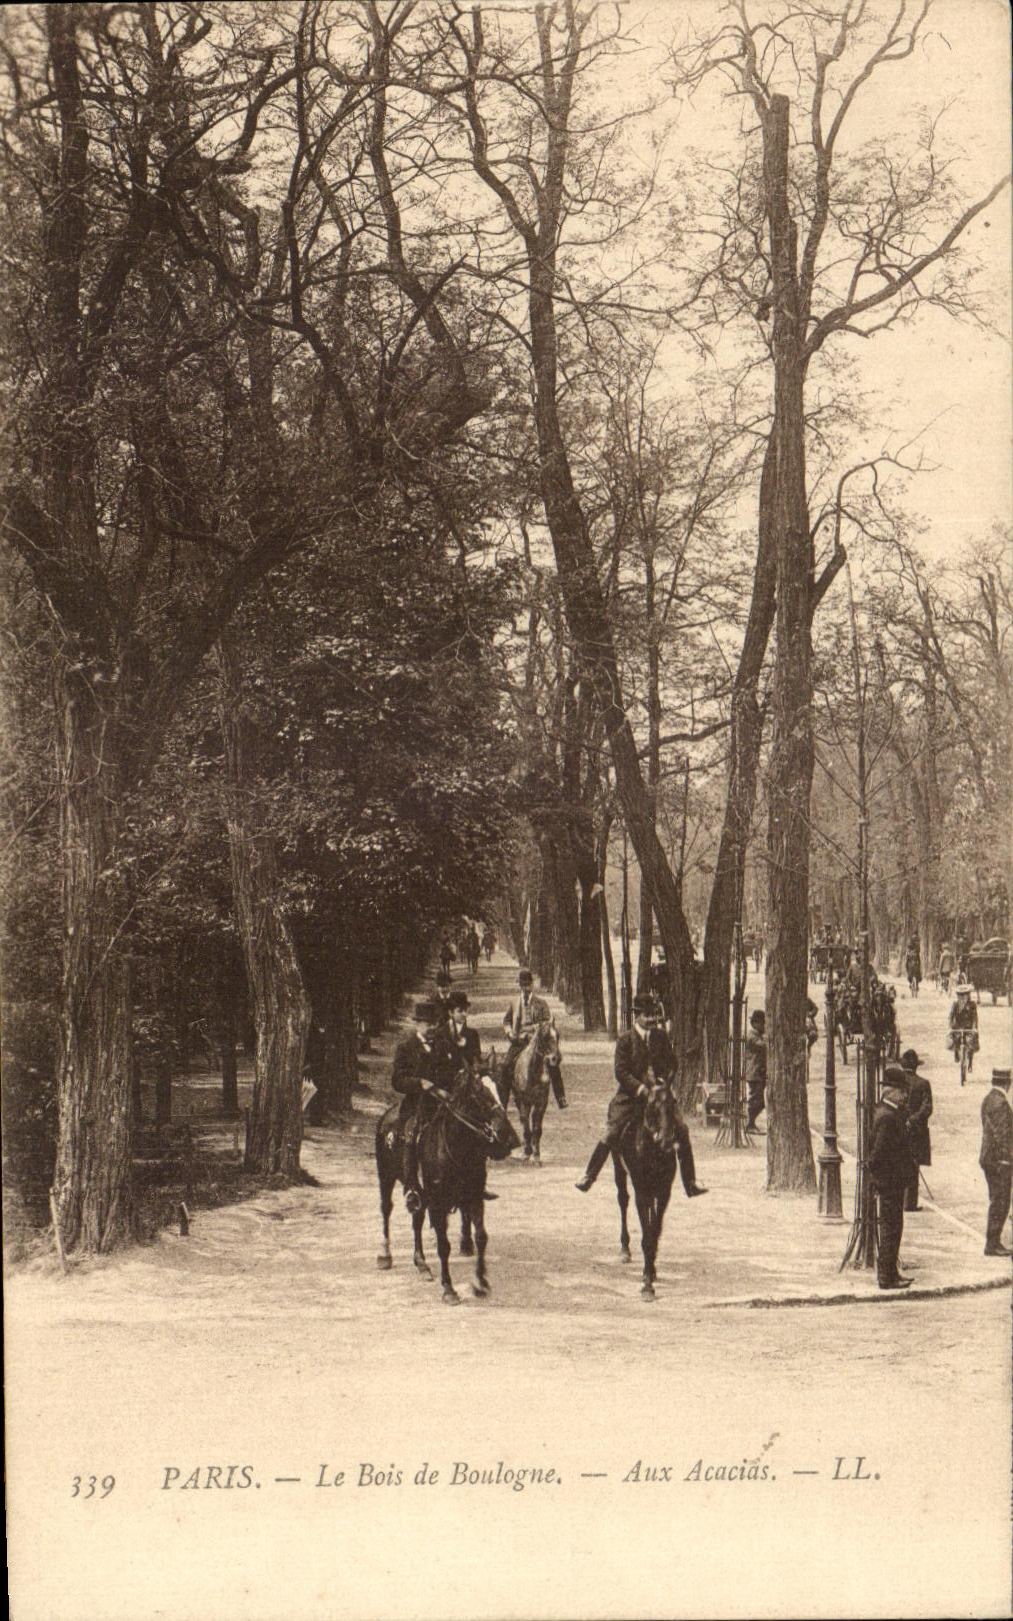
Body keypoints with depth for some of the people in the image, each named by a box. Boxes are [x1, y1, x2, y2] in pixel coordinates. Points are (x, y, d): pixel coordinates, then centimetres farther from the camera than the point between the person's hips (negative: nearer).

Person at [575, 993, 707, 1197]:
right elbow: (621, 1072, -10)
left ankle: (691, 1183, 2)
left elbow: (671, 1063, 11)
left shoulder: (661, 1037, 5)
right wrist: (640, 1088, -22)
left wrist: (664, 1079, -9)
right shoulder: (625, 1039, -6)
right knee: (610, 1135, -12)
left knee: (681, 1130, -8)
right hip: (630, 1095, -3)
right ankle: (589, 1177, 2)